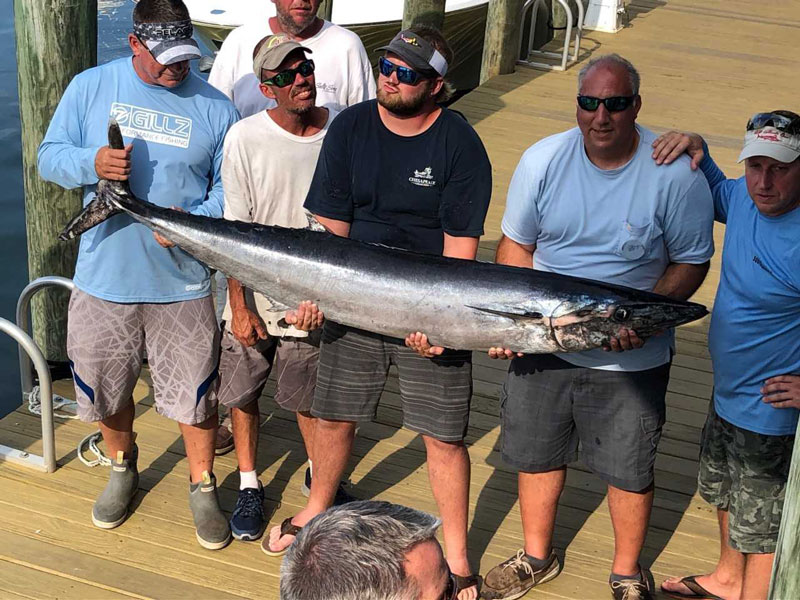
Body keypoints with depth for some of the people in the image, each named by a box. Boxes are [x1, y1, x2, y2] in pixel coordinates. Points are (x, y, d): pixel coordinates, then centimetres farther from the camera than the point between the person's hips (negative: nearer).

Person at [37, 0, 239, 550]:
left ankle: (203, 486, 28)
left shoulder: (213, 107, -1)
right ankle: (123, 468, 44)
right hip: (104, 277, 2)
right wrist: (92, 163, -19)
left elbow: (231, 187, 0)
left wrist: (195, 222, -19)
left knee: (195, 394, 5)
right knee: (106, 388, 16)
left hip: (182, 282, -1)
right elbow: (50, 156, 3)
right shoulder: (90, 87, 1)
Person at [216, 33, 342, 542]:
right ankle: (250, 485, 34)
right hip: (254, 296, 0)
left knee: (308, 400, 13)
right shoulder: (246, 138, -13)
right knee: (243, 394, 12)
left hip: (312, 298, 1)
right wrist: (239, 306, -8)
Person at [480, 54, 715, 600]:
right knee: (536, 453, 18)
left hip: (632, 359, -2)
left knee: (629, 469, 11)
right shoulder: (543, 160, -8)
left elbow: (692, 261, -8)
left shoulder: (675, 173, -16)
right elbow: (516, 244, 2)